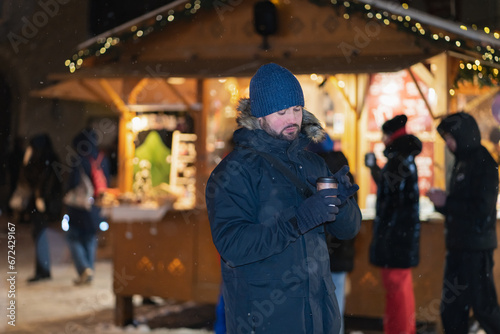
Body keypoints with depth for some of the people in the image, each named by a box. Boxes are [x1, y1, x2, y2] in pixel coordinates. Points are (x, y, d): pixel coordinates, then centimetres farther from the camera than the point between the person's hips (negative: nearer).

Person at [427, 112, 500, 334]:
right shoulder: (462, 163, 15)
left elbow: (482, 209, -20)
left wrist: (446, 202, -13)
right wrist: (441, 201, 1)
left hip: (476, 250, -9)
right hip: (458, 248, 9)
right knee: (451, 309, 11)